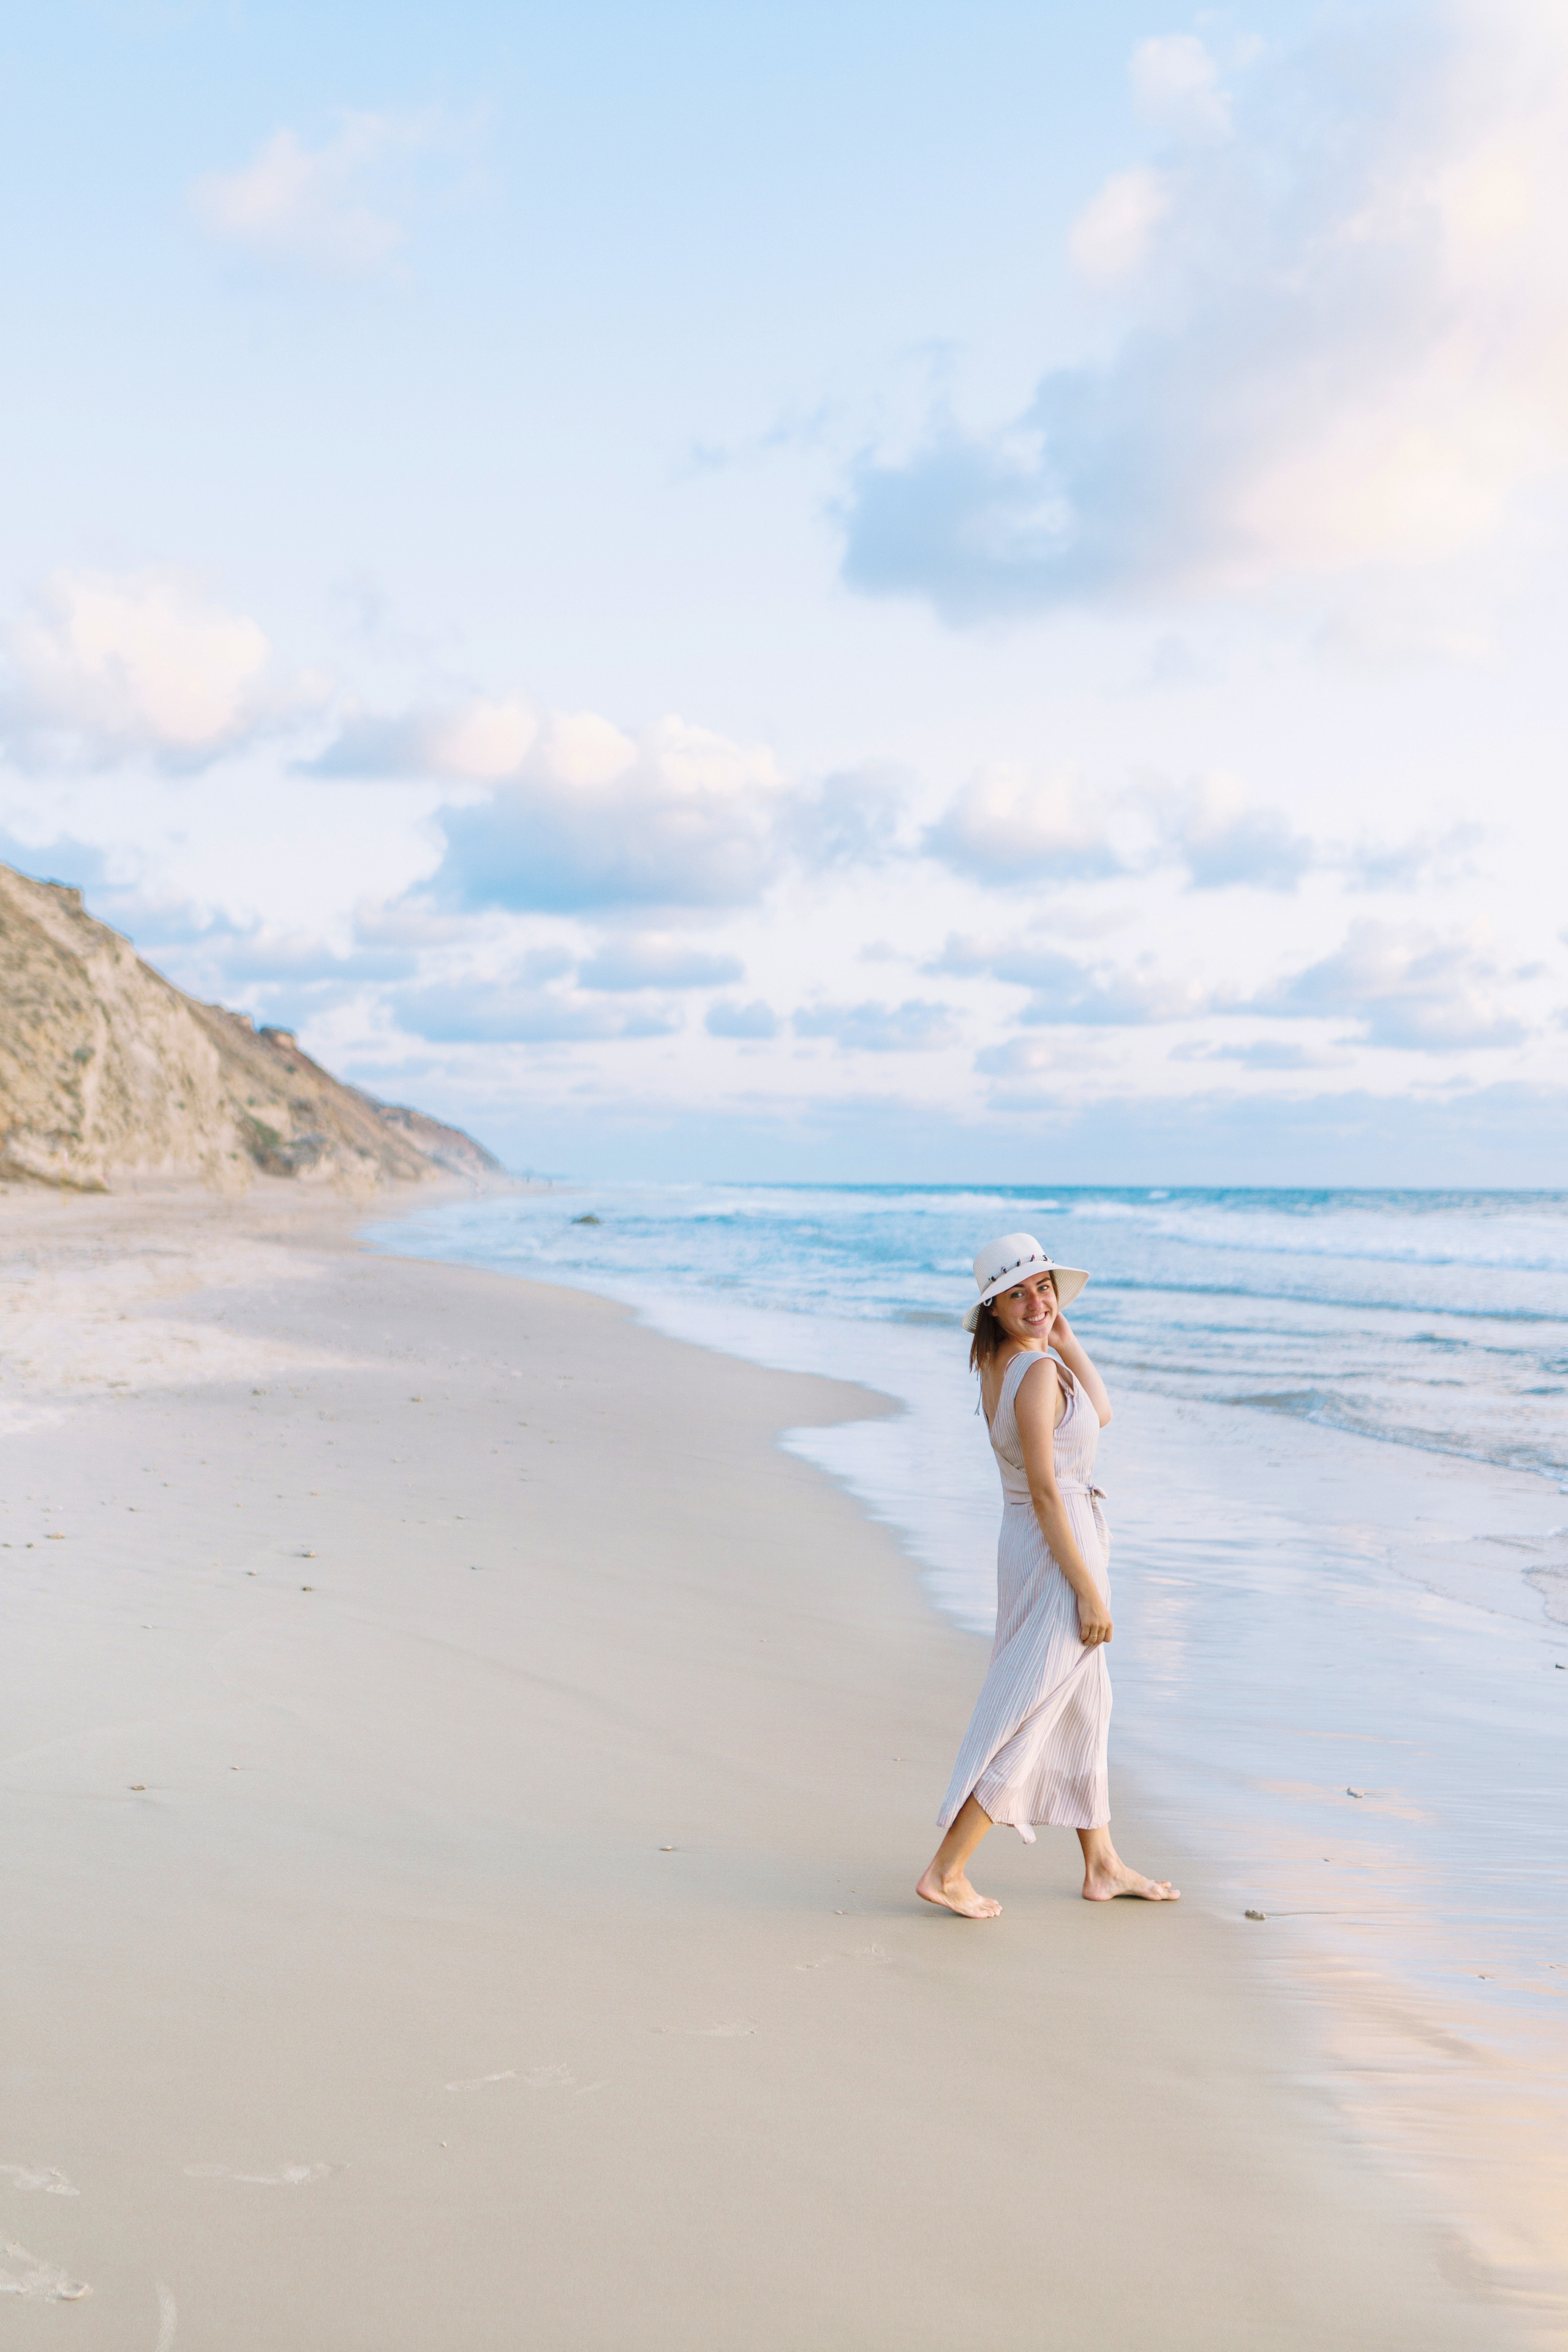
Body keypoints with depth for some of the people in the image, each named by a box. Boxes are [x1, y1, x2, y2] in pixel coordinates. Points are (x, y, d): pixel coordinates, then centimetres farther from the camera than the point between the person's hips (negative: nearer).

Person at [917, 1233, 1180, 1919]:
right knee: (1027, 1713, -3)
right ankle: (946, 1872, 2)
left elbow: (1101, 1413, 14)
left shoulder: (998, 1363, 5)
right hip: (1057, 1551, -10)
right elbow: (1044, 1491, -23)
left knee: (1085, 1706, 19)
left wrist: (1064, 1335, 5)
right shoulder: (1036, 1371, -21)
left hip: (1033, 1546, 10)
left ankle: (1102, 1865, 31)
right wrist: (1089, 1592, -20)